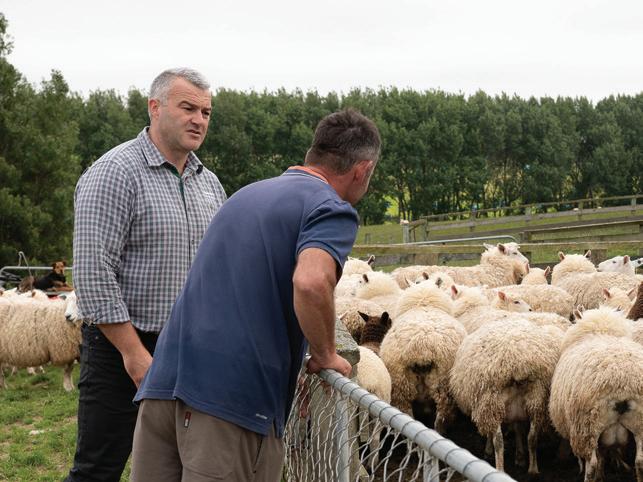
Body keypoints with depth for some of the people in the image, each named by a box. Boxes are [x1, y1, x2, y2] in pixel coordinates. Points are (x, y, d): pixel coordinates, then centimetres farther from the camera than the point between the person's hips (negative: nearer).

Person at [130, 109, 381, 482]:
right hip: (236, 392, -7)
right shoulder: (333, 210, -2)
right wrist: (325, 356, -5)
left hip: (166, 377, 7)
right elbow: (311, 283, -23)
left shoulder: (249, 193, 23)